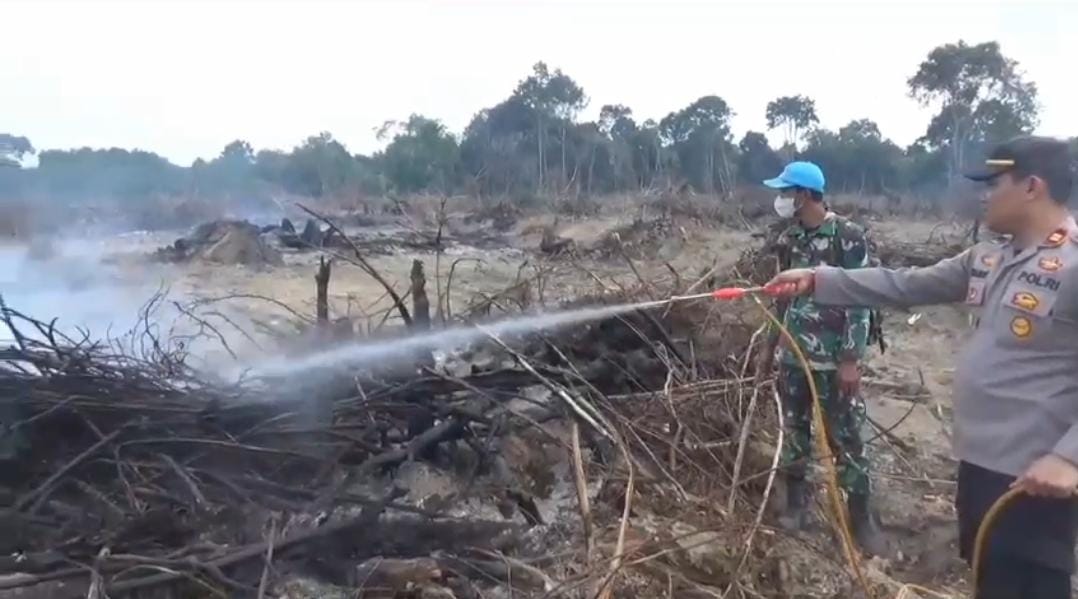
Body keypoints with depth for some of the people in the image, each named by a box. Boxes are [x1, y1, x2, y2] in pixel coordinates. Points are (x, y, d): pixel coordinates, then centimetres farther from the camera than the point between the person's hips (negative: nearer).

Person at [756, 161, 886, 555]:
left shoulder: (848, 237, -10)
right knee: (794, 431, 12)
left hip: (833, 359, -5)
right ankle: (796, 503, 26)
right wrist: (769, 347, 17)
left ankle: (861, 516, 13)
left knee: (845, 437, 1)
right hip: (792, 355, 5)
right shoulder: (789, 239, 7)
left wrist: (851, 359, -16)